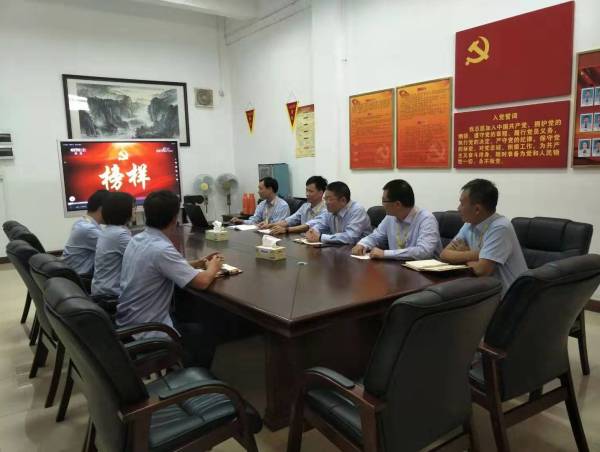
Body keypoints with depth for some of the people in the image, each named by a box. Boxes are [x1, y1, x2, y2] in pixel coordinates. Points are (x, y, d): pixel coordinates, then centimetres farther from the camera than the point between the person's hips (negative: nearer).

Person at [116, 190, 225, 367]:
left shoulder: (137, 239, 0)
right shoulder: (161, 249, -28)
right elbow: (201, 282, -26)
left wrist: (199, 263, 9)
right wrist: (213, 267, -5)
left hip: (128, 322, 8)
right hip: (146, 332, -8)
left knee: (189, 320, 29)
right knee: (207, 332, 14)